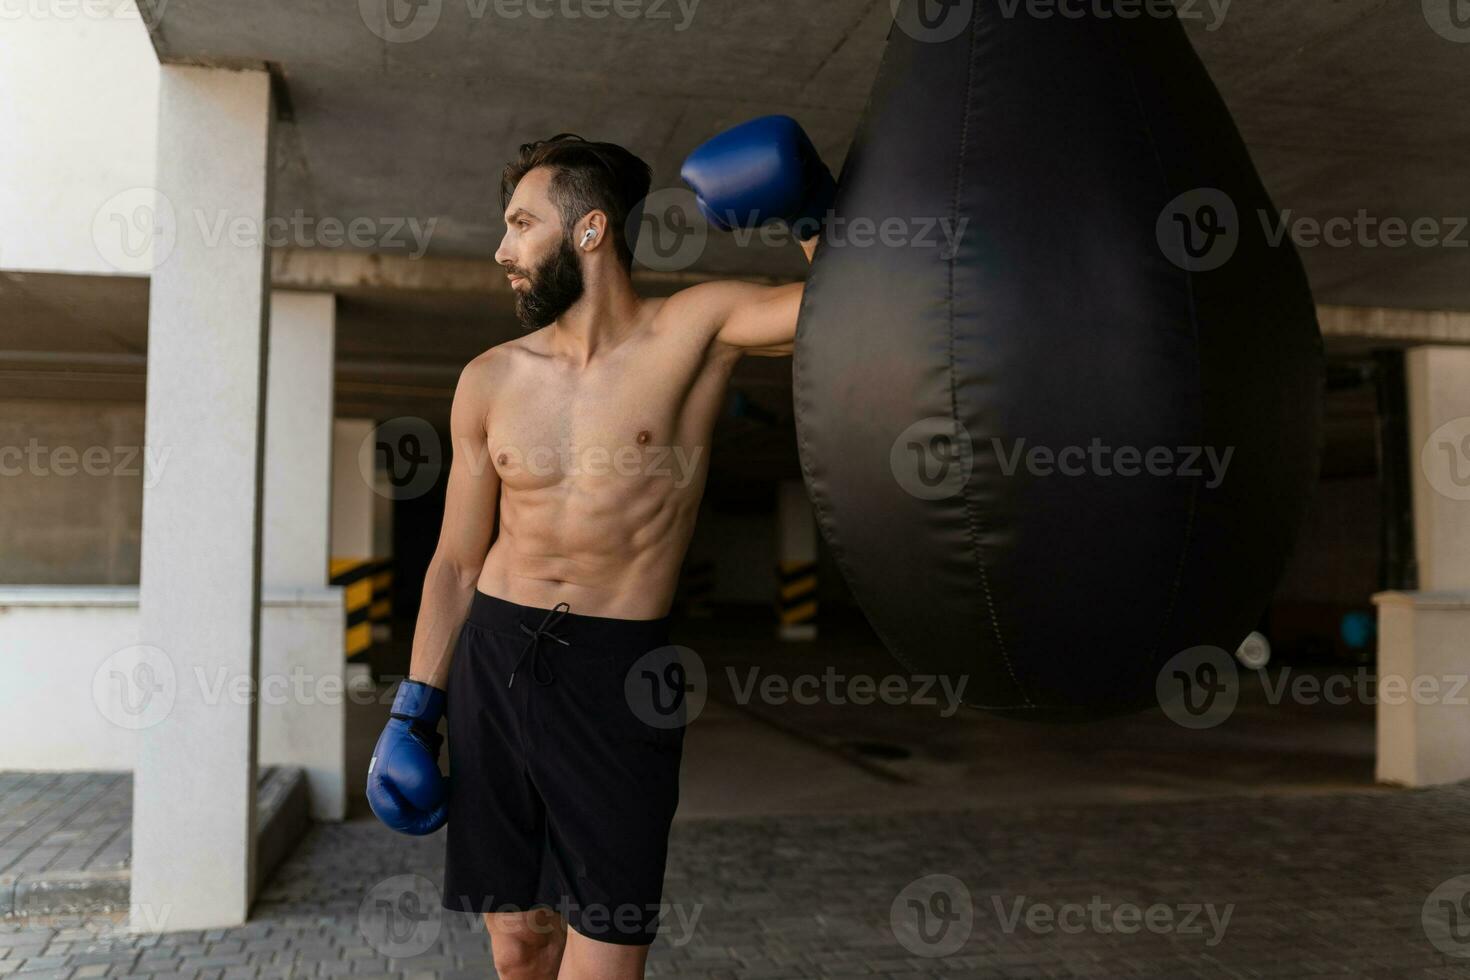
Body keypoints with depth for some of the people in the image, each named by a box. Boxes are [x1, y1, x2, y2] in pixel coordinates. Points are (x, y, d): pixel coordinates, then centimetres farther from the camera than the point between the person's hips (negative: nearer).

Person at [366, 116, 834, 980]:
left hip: (619, 678, -3)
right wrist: (412, 713, 10)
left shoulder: (693, 331, -4)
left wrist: (812, 212, -22)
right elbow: (457, 561, 11)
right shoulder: (491, 381, 6)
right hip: (493, 660, 4)